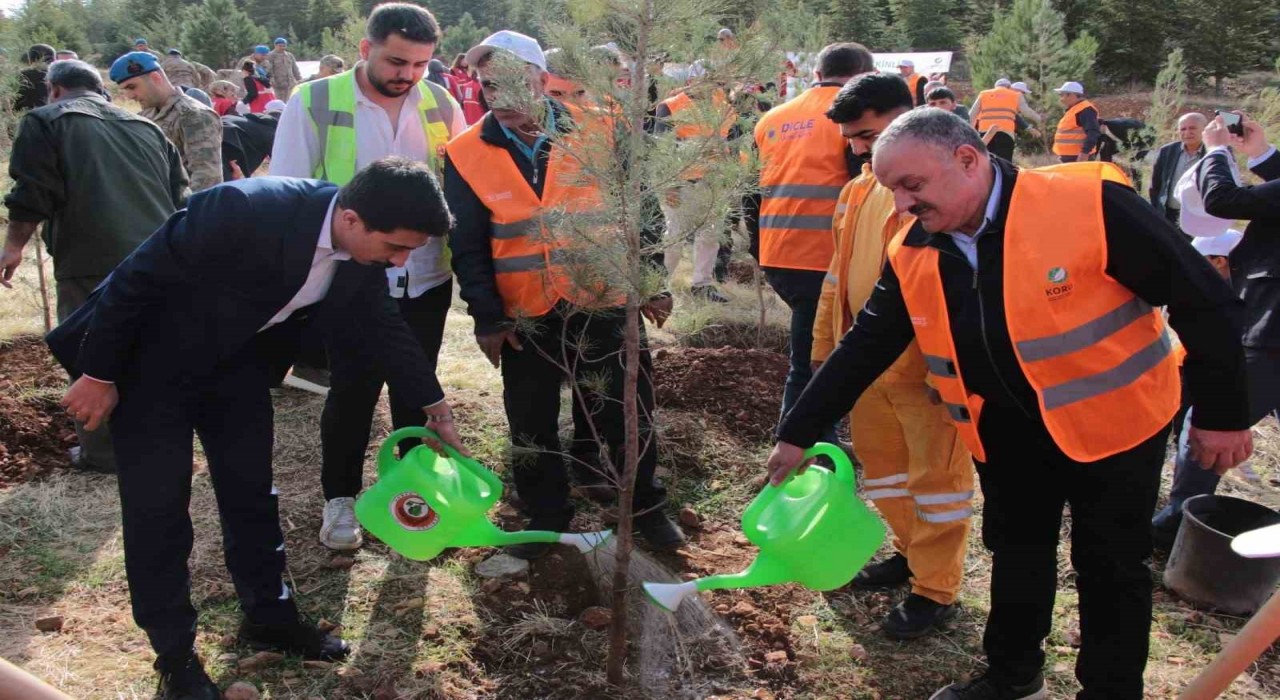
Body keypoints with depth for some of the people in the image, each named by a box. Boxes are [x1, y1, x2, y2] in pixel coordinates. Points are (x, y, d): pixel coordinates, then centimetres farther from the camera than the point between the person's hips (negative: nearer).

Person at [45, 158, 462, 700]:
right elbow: (135, 279, -26)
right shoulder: (244, 211, -37)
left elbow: (379, 323, 3)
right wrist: (99, 374, -16)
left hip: (236, 363, 6)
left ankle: (269, 618, 30)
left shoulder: (360, 248, -15)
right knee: (159, 508, 0)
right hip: (152, 362, -6)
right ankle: (174, 655, 15)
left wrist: (433, 404, 9)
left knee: (252, 493, 12)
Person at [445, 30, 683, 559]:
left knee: (627, 414, 11)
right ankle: (545, 516, 32)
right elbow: (467, 246, -2)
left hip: (606, 304, 0)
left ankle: (645, 506, 32)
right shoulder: (467, 155, -4)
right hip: (526, 318, 1)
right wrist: (487, 317, -7)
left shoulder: (594, 135, -5)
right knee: (532, 426, 12)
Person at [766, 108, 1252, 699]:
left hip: (1111, 423, -4)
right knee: (1015, 555, 19)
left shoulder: (1089, 203, -25)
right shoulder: (912, 255, -8)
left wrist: (1221, 413, -12)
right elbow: (864, 349, 0)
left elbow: (1201, 300, -18)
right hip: (1006, 434, 5)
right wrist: (798, 433, -2)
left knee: (1111, 567, 9)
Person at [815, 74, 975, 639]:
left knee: (936, 475, 5)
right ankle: (911, 552, 40)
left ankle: (935, 590, 18)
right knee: (882, 464, 20)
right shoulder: (858, 192, 13)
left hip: (926, 367, -8)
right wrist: (825, 347, 21)